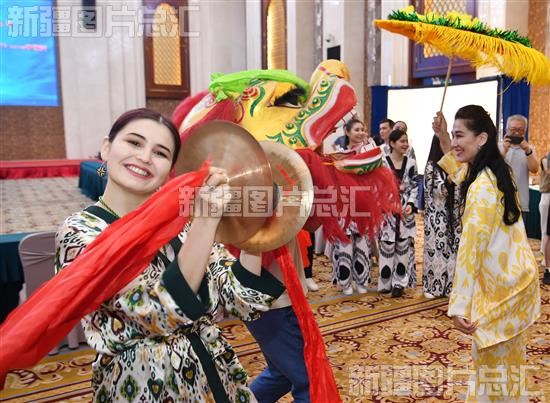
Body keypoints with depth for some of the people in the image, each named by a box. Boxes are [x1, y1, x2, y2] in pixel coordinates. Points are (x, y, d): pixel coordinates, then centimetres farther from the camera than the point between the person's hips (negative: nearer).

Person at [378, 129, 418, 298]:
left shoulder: (411, 163, 5)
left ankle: (399, 282, 14)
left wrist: (411, 205, -7)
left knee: (403, 246, 4)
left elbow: (415, 187, 7)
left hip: (406, 209, 2)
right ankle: (386, 282, 15)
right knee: (387, 246, 2)